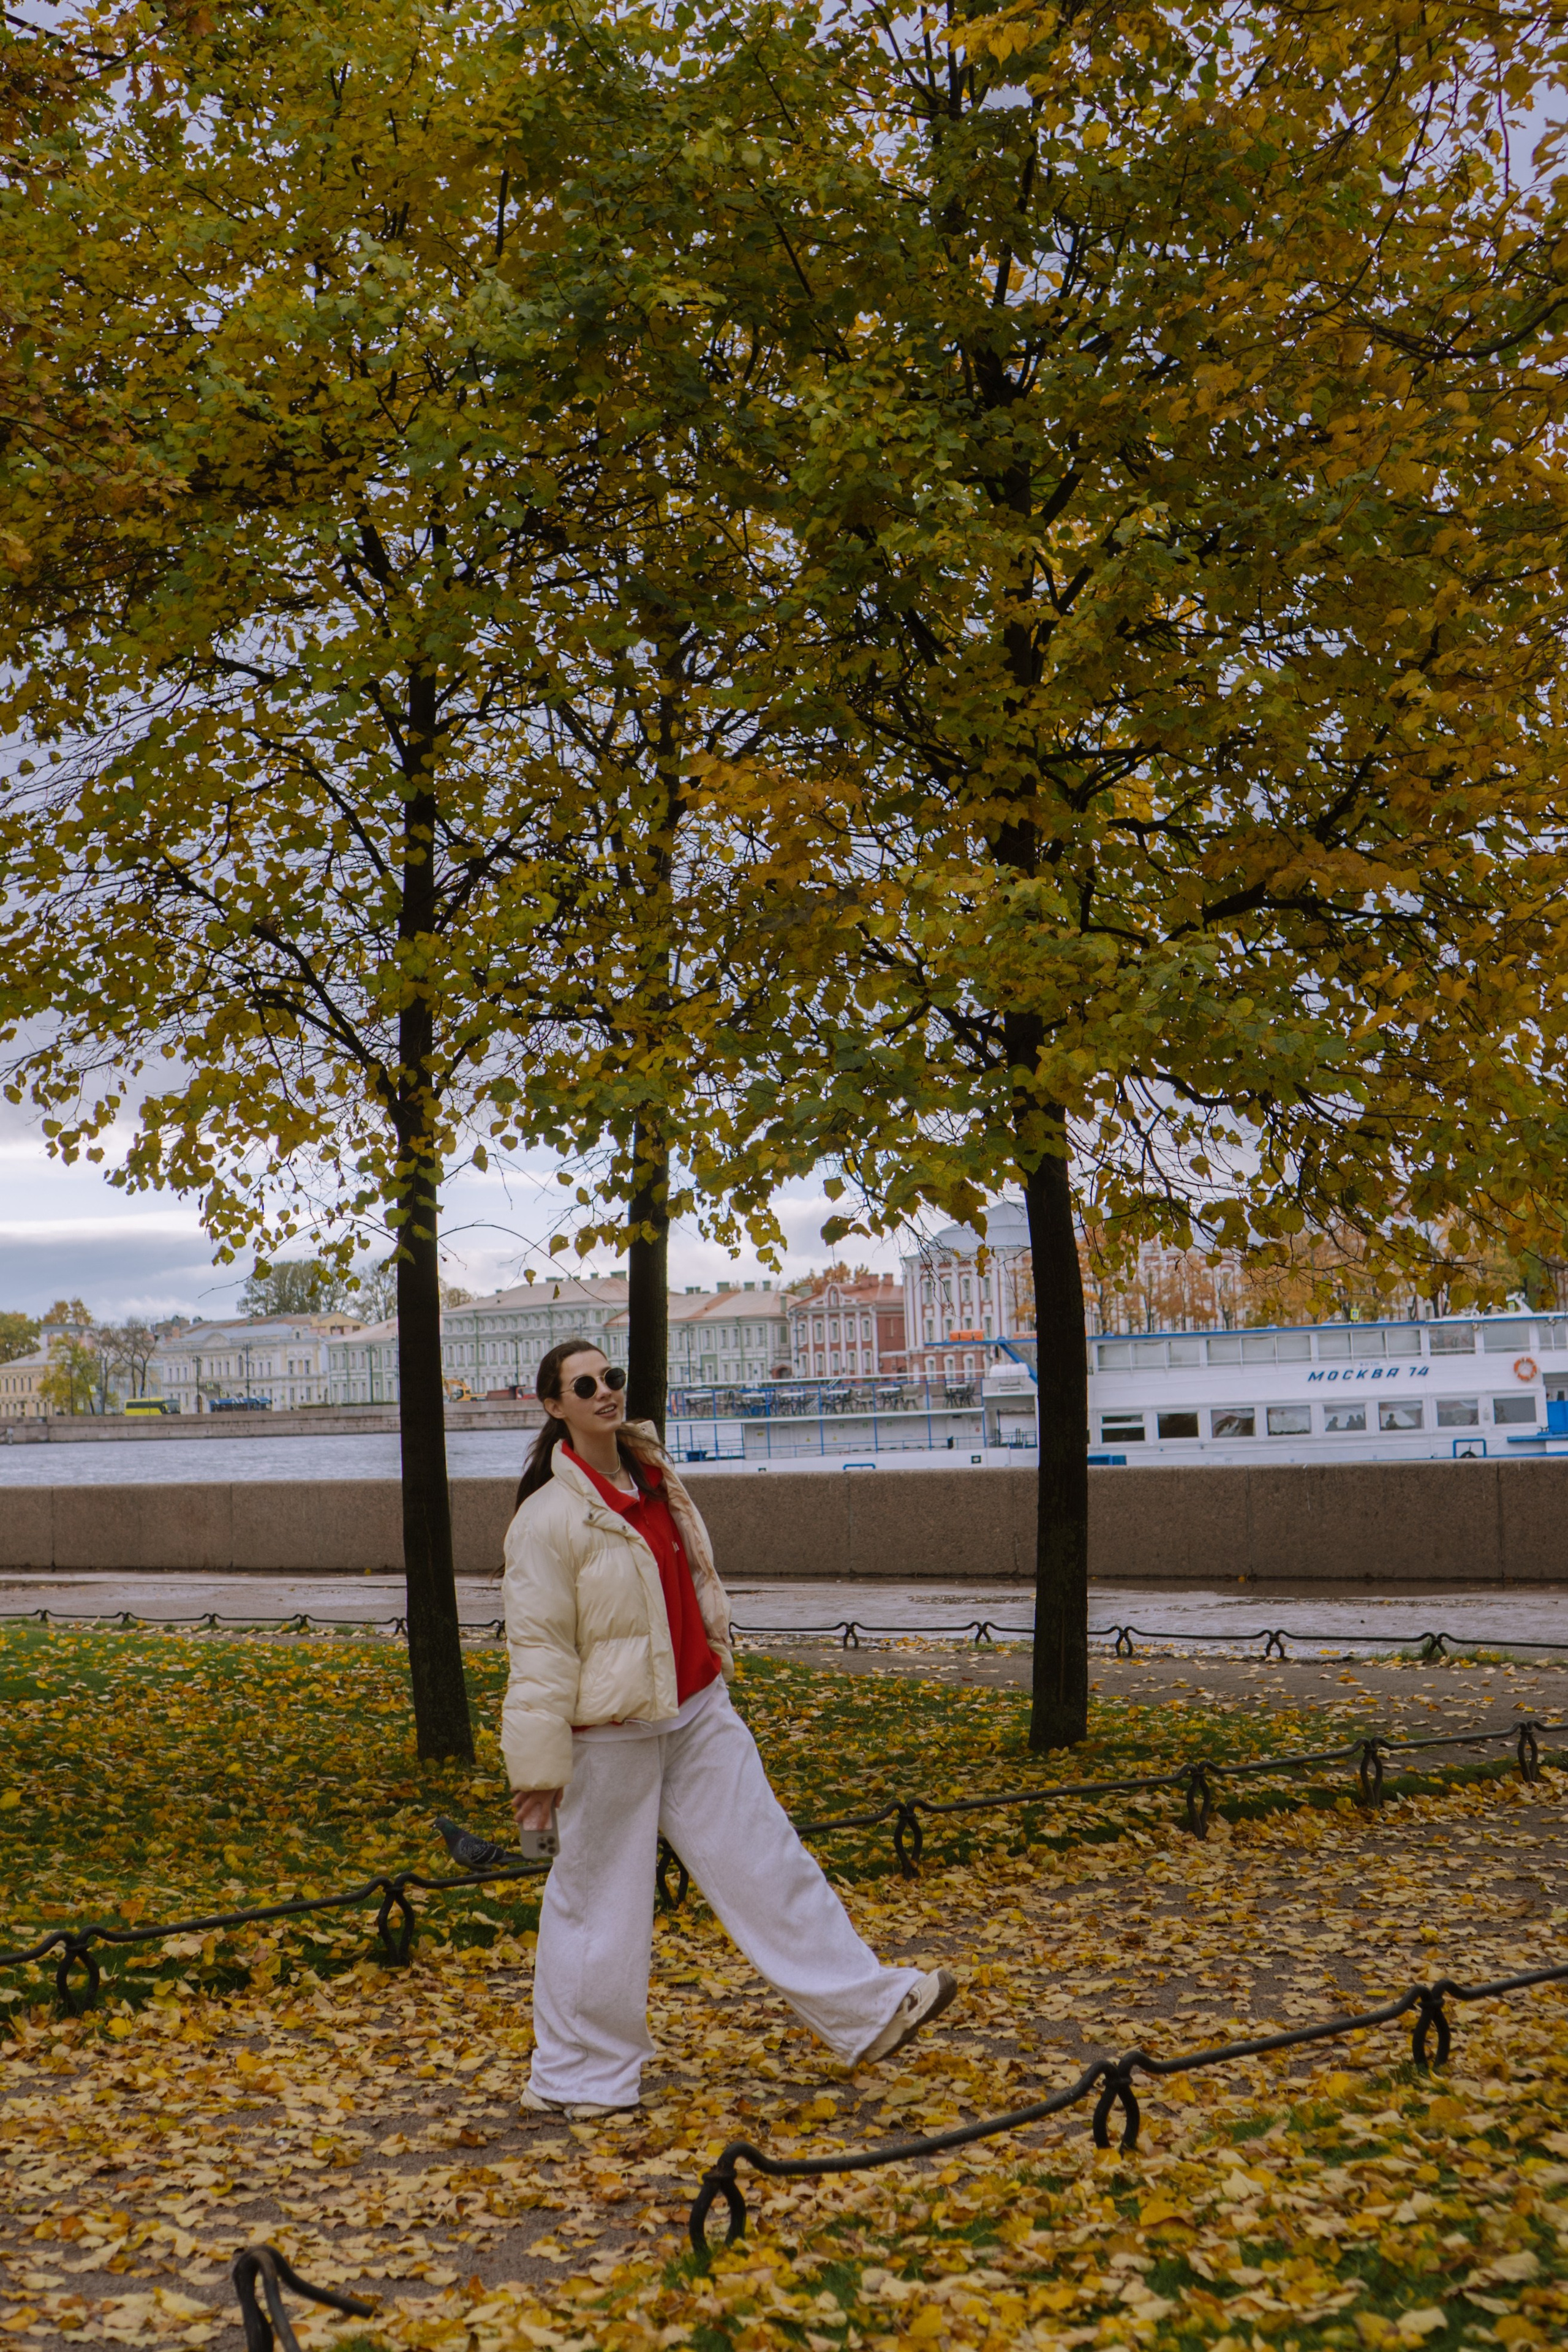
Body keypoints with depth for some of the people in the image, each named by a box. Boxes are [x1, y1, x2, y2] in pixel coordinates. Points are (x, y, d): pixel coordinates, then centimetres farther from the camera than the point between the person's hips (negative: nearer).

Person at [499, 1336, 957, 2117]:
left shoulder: (654, 1478, 6)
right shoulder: (548, 1517, -17)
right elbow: (539, 1648, -17)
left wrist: (712, 1678, 25)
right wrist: (540, 1767, -17)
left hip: (697, 1715, 7)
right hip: (610, 1737, -6)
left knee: (765, 1857, 8)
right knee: (600, 1900, 5)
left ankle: (868, 2007, 14)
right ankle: (575, 2075, 20)